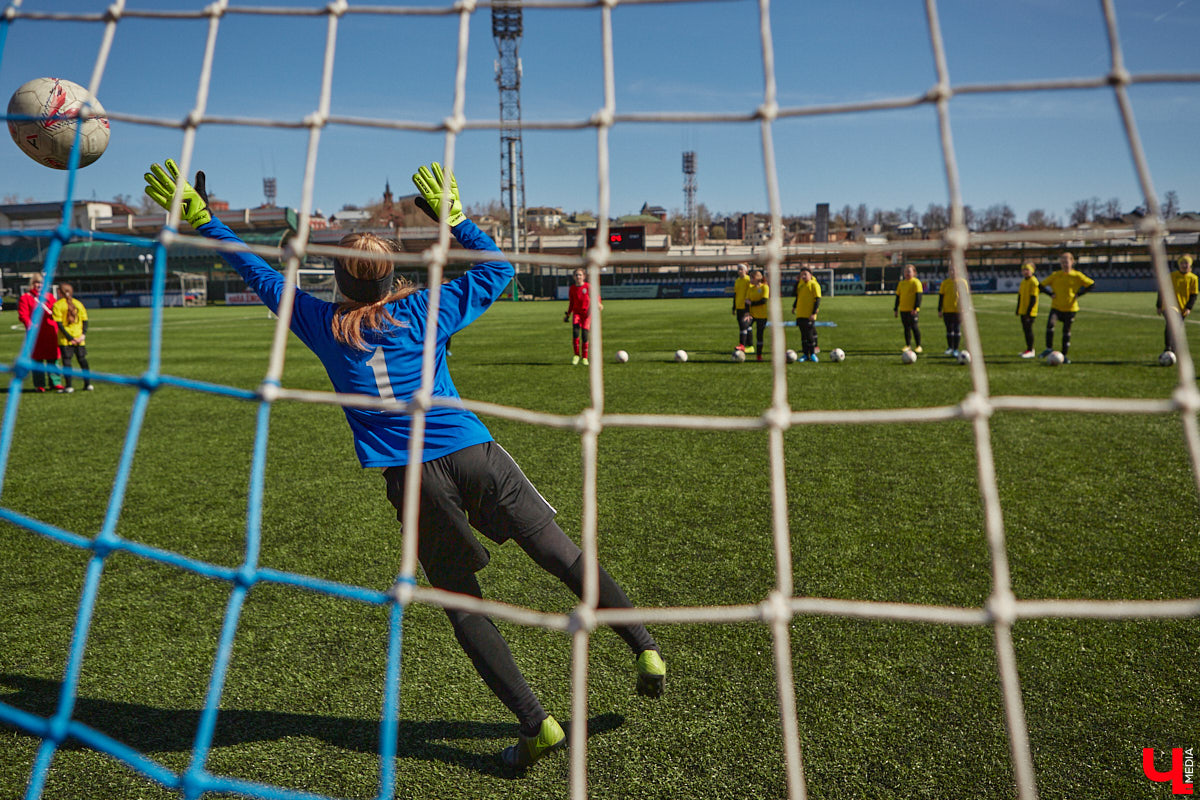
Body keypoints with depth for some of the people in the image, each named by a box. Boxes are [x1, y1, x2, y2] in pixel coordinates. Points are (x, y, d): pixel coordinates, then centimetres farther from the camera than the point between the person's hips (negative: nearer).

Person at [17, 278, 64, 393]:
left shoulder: (48, 296, 17)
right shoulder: (25, 298, 4)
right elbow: (23, 314, -5)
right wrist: (30, 325, -23)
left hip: (50, 331, 4)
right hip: (36, 333, -4)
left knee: (53, 357, 5)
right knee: (37, 358, 0)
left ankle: (54, 382, 13)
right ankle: (39, 385, 5)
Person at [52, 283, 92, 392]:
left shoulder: (57, 305, -4)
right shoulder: (78, 303, 8)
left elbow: (59, 324, -11)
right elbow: (85, 320, 3)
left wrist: (69, 337, -11)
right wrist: (83, 334, -4)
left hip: (65, 339, -3)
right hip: (80, 337, 3)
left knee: (66, 360, 0)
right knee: (82, 359, 9)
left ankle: (68, 386, -2)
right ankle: (88, 383, 7)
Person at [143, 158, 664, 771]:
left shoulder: (322, 324, 7)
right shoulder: (424, 311, 7)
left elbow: (260, 275, 21)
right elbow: (498, 268, 20)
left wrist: (201, 219, 30)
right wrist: (453, 216, 24)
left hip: (409, 478, 0)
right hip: (475, 455, 1)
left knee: (462, 606, 9)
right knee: (564, 555, 10)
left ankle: (536, 725, 8)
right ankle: (645, 649, 18)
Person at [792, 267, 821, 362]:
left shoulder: (814, 285, -7)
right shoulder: (800, 284, 13)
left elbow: (818, 300, -11)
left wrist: (814, 313, -17)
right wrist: (794, 306, 21)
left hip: (810, 315, -6)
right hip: (800, 314, 6)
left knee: (810, 334, -5)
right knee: (803, 335, 8)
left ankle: (812, 354, 6)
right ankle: (805, 354, 13)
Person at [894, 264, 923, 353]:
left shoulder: (916, 282, -3)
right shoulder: (901, 283, 15)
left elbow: (918, 296, -10)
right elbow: (898, 296, 19)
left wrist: (915, 308, -18)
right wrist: (895, 309, 15)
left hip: (913, 310, -5)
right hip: (903, 310, 5)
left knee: (914, 327, -6)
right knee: (906, 328, 9)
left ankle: (918, 346, 1)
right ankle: (908, 345, 15)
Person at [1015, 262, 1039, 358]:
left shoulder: (1033, 282, -13)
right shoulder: (1023, 282, 13)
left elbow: (1033, 298, -16)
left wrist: (1028, 311, -19)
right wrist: (1018, 310, 18)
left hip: (1030, 312, -8)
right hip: (1023, 311, 8)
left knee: (1028, 329, -7)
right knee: (1025, 329, 12)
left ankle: (1030, 350, -2)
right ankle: (1029, 348, 22)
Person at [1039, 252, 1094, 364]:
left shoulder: (1077, 275, -1)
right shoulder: (1055, 275, 2)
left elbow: (1091, 284, 3)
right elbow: (1042, 286, 9)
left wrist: (1078, 294, -5)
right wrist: (1051, 294, -4)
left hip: (1070, 308, 0)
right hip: (1056, 306, 0)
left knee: (1066, 331, 4)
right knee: (1050, 323, -26)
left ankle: (1064, 355, 15)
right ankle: (1049, 349, -16)